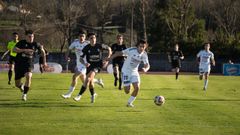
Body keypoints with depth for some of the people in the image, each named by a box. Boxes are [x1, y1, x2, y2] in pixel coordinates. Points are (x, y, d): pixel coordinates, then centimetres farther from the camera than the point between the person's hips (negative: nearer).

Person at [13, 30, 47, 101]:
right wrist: (24, 50, -33)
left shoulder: (36, 44, -2)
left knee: (28, 76, -32)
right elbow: (14, 49, -21)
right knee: (17, 84, 3)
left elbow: (42, 51, 17)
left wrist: (44, 62, 17)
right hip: (19, 63, 0)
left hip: (29, 64, 0)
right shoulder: (21, 42, -6)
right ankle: (21, 86, 43)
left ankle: (24, 94, -18)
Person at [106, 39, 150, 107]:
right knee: (127, 91, -8)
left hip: (134, 72, 4)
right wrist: (109, 58, -15)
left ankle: (129, 102, 8)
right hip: (126, 71, -4)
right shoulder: (131, 50, -21)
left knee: (137, 88, -13)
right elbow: (119, 53, -15)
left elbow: (147, 65, -16)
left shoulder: (144, 55, -9)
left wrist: (145, 69, -41)